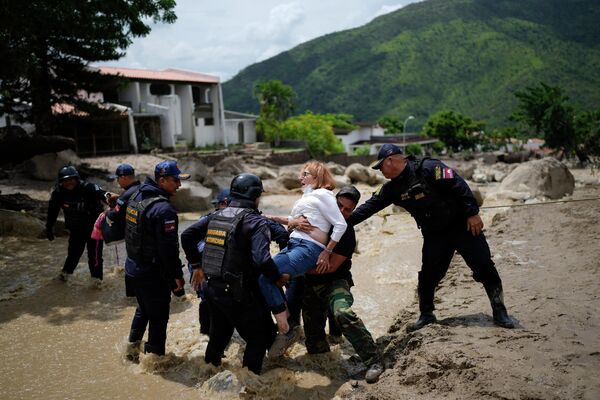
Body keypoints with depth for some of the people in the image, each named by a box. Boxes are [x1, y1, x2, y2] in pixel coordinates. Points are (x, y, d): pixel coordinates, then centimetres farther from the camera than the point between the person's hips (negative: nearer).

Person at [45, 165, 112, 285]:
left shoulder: (88, 188, -27)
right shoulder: (58, 192, -14)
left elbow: (99, 192, -47)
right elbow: (52, 211, -2)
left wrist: (107, 196, -71)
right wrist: (49, 229, 5)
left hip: (93, 227, -4)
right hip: (75, 229, 4)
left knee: (94, 253, 0)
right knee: (73, 251, 19)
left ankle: (97, 277, 20)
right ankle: (66, 271, 45)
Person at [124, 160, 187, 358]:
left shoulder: (136, 195, 3)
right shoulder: (163, 208, -26)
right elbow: (169, 247, -24)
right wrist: (177, 275, -15)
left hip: (133, 265, 9)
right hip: (153, 272, -9)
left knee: (143, 308, 27)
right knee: (158, 316, 8)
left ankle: (132, 347, 38)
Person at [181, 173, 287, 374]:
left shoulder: (216, 216, 6)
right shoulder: (256, 222, -15)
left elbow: (187, 236, 9)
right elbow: (262, 260, -28)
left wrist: (197, 265, 16)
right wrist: (278, 278, -11)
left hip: (213, 288, 7)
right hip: (238, 293, -7)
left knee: (219, 333, 29)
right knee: (259, 337, 12)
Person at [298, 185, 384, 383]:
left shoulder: (347, 235, -13)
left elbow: (331, 267, -19)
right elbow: (290, 223, 3)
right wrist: (297, 223, -22)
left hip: (334, 281, -6)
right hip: (311, 285, 6)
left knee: (342, 313, -34)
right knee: (313, 332, 9)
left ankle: (373, 361, -28)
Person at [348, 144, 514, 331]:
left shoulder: (428, 168, -20)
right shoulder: (392, 188, 0)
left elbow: (458, 185, -21)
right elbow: (371, 206, 2)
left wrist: (472, 213, -21)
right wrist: (345, 221, -4)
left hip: (462, 225, -5)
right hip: (433, 234, 5)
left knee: (484, 267, -2)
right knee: (428, 275, 3)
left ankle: (499, 312, 13)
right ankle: (426, 315, 21)